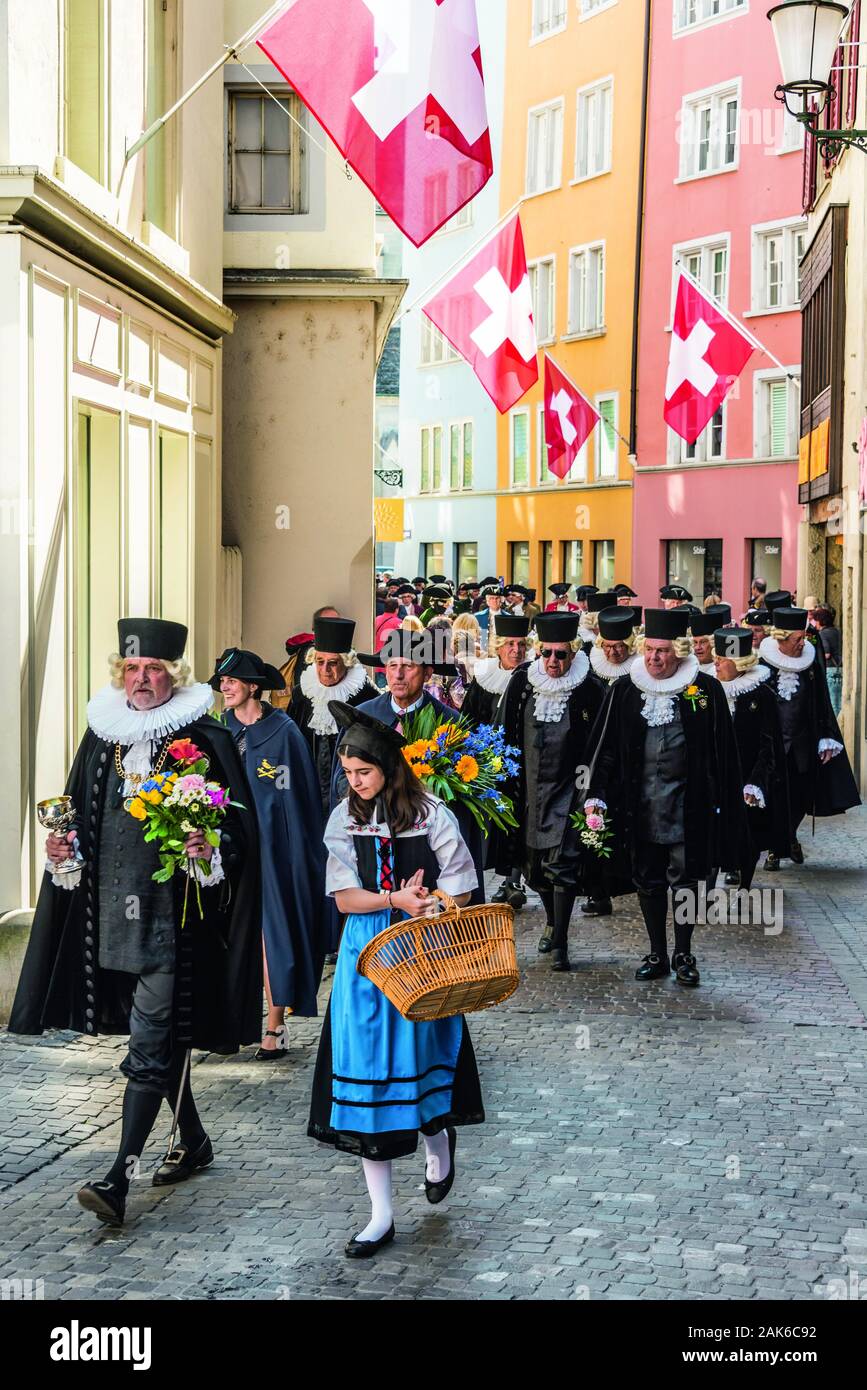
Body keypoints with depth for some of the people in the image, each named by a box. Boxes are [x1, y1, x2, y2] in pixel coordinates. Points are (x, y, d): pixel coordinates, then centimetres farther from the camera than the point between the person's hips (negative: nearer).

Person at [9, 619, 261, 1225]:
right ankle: (195, 1141, 34)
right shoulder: (103, 735, 11)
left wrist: (210, 851, -25)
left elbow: (238, 828, -6)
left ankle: (120, 1175, -12)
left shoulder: (206, 740, -5)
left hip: (173, 914, -6)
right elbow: (80, 814, 19)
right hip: (111, 912, 6)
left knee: (151, 1045, -9)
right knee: (161, 1038, 17)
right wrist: (64, 849, 0)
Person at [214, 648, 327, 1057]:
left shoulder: (283, 731, -5)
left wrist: (300, 852, -9)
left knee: (270, 931, -3)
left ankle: (275, 1027, 2)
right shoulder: (222, 729, 9)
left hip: (270, 846, -4)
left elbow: (297, 797, -6)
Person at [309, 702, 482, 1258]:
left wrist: (412, 905, -13)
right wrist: (398, 901, -15)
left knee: (416, 1061, -3)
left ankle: (438, 1139, 36)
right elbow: (344, 898, -1)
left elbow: (460, 891, -3)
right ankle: (382, 1215, 7)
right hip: (366, 955, 3)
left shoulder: (432, 815, -5)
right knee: (365, 1071, 0)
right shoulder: (345, 819, 3)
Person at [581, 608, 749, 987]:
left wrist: (722, 801, -4)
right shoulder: (625, 691, 3)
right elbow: (607, 748, 5)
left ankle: (683, 954, 17)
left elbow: (722, 752, -1)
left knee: (684, 880, 3)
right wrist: (596, 796, -3)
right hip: (640, 805, 2)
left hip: (687, 804, -2)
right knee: (648, 881, 9)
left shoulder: (705, 690, -2)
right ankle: (657, 954, 21)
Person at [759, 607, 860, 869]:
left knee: (800, 798, 7)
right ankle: (776, 847, 16)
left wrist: (826, 740, 2)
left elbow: (822, 707, 6)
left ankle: (789, 836, 33)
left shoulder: (811, 665, 0)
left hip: (802, 746, 3)